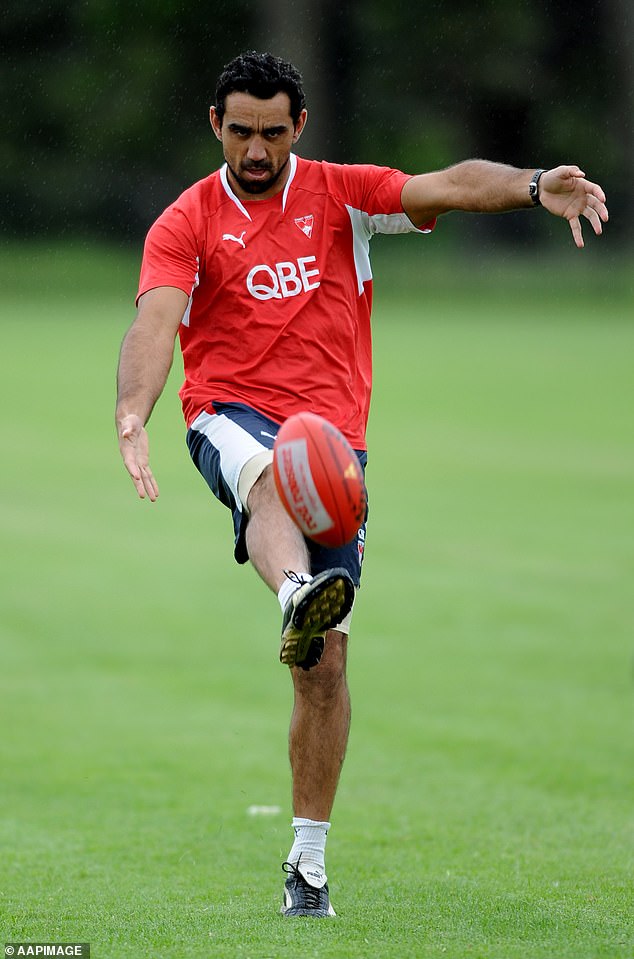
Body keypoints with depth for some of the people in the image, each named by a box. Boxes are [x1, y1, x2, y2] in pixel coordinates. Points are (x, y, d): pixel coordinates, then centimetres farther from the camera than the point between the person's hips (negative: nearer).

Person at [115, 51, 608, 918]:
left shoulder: (341, 195, 9)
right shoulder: (186, 224, 3)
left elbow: (448, 186, -6)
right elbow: (155, 322, -13)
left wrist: (535, 187, -25)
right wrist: (134, 414, -33)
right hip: (233, 417, -2)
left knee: (327, 660, -3)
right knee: (268, 474, -41)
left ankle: (309, 860, 6)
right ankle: (298, 596, -72)